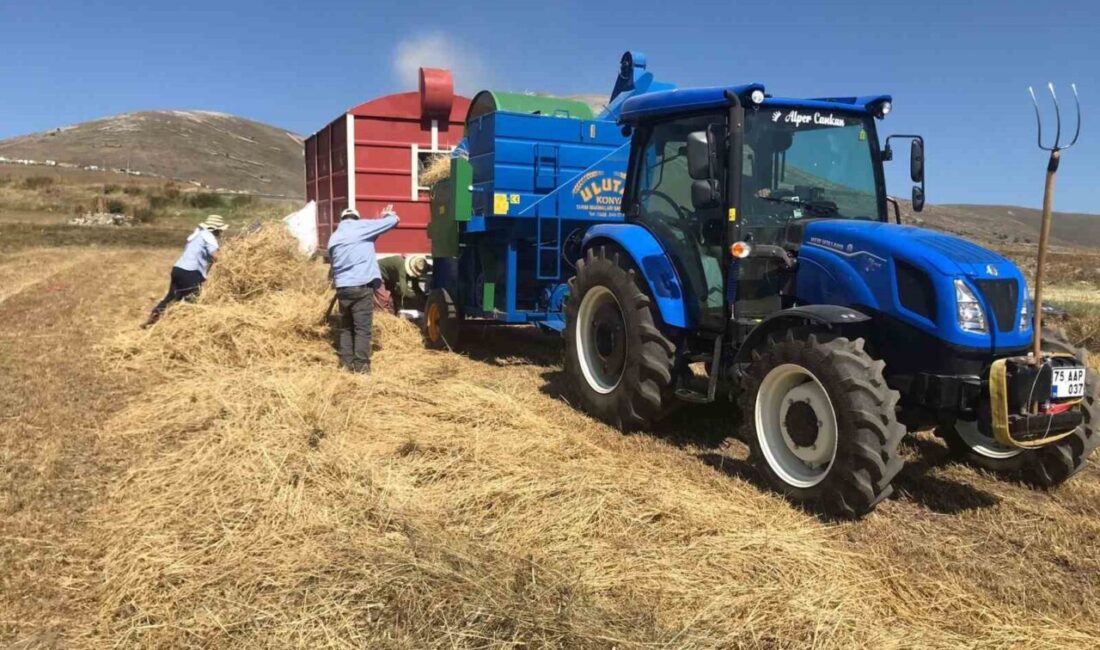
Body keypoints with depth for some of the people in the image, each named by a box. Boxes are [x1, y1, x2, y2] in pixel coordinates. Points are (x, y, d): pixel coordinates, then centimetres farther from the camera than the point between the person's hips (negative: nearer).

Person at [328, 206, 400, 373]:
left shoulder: (334, 237, 17)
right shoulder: (362, 227, 2)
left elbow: (332, 260, 22)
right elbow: (393, 221, 2)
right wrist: (390, 214, 24)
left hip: (342, 287, 6)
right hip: (362, 286, -5)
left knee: (345, 327, 15)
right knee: (362, 328, -3)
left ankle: (346, 363, 15)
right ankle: (361, 366, -5)